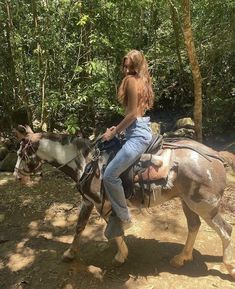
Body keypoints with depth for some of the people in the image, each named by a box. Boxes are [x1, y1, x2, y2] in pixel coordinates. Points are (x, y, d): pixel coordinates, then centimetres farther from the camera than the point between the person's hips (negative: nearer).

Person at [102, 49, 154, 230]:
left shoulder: (131, 80, -11)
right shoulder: (143, 81, 17)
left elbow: (132, 114, -17)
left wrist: (113, 133, -8)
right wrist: (119, 128, 17)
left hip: (138, 134, -12)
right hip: (142, 129, 12)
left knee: (110, 175, -14)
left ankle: (124, 219, 1)